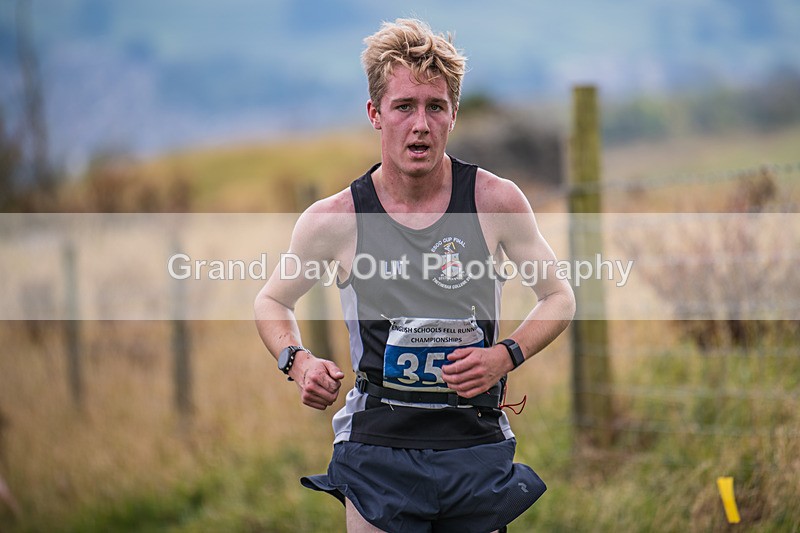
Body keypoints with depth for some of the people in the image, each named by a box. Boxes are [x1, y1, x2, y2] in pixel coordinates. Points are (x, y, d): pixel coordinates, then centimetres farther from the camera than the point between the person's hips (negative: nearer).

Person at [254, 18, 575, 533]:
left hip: (476, 451, 1)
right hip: (378, 450, -1)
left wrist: (505, 355, -9)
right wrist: (298, 362, -7)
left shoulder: (495, 200, -4)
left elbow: (559, 297, 9)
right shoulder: (335, 219, -4)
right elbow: (272, 301, 13)